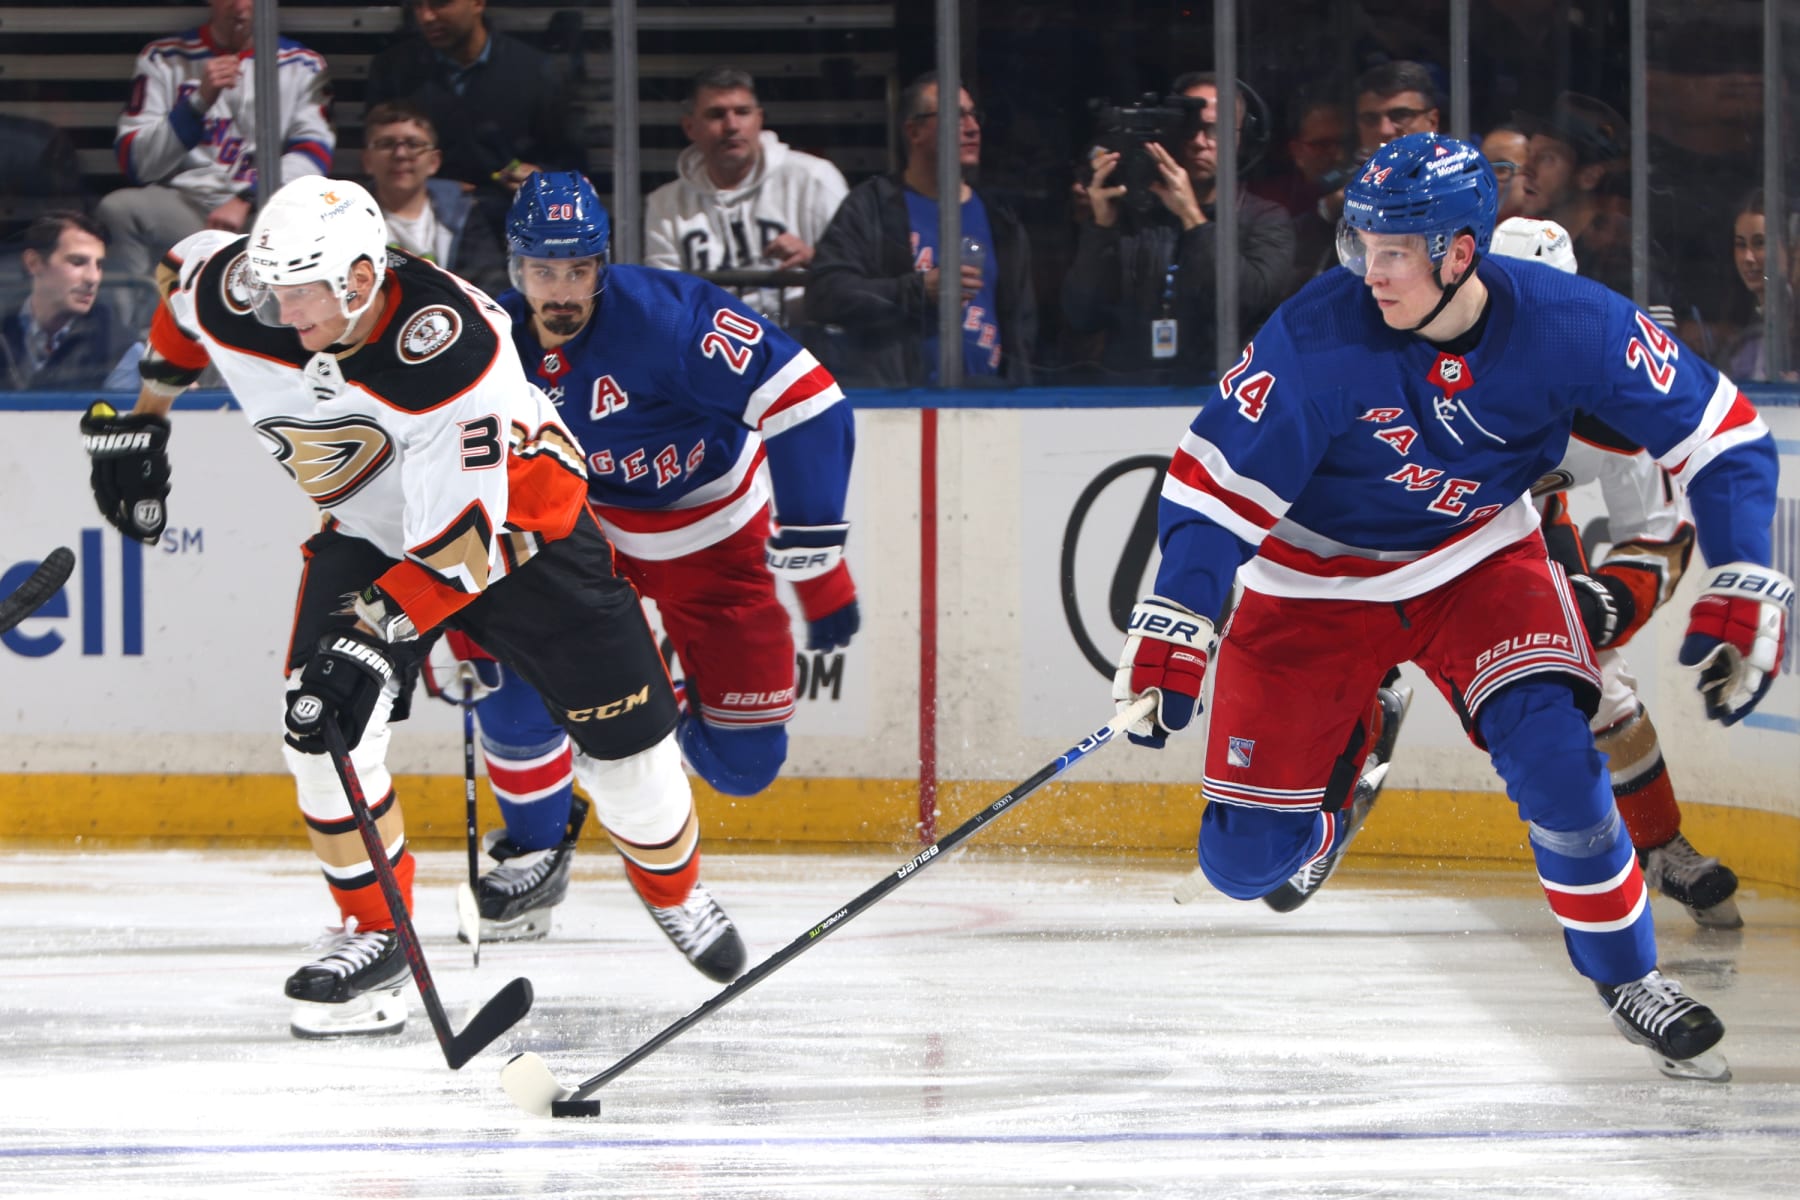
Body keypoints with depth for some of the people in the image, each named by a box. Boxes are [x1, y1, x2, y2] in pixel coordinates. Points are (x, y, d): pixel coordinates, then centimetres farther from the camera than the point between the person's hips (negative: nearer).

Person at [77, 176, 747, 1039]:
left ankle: (678, 892, 31)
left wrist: (376, 632, -46)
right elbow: (190, 270, 3)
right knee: (323, 729, -17)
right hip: (368, 529, 4)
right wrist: (138, 418, 8)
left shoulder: (455, 347, -40)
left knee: (622, 731, 1)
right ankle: (373, 935, 0)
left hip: (519, 519, -4)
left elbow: (464, 537, -40)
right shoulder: (238, 301, -24)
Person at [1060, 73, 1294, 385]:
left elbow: (1254, 303, -11)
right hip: (1127, 391, 1)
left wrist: (1192, 217, -14)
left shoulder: (1266, 219, 7)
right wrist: (1102, 227, -9)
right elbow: (1082, 318, 2)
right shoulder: (1130, 215, 8)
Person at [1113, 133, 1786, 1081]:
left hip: (1478, 559, 1)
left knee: (1551, 753, -25)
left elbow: (1717, 434, -14)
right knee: (1244, 859, -5)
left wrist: (1742, 591, -21)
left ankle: (1626, 974, -2)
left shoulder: (1569, 325, -24)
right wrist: (1170, 630, -31)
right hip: (1315, 582, -1)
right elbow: (1218, 477, -22)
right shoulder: (1315, 340, -29)